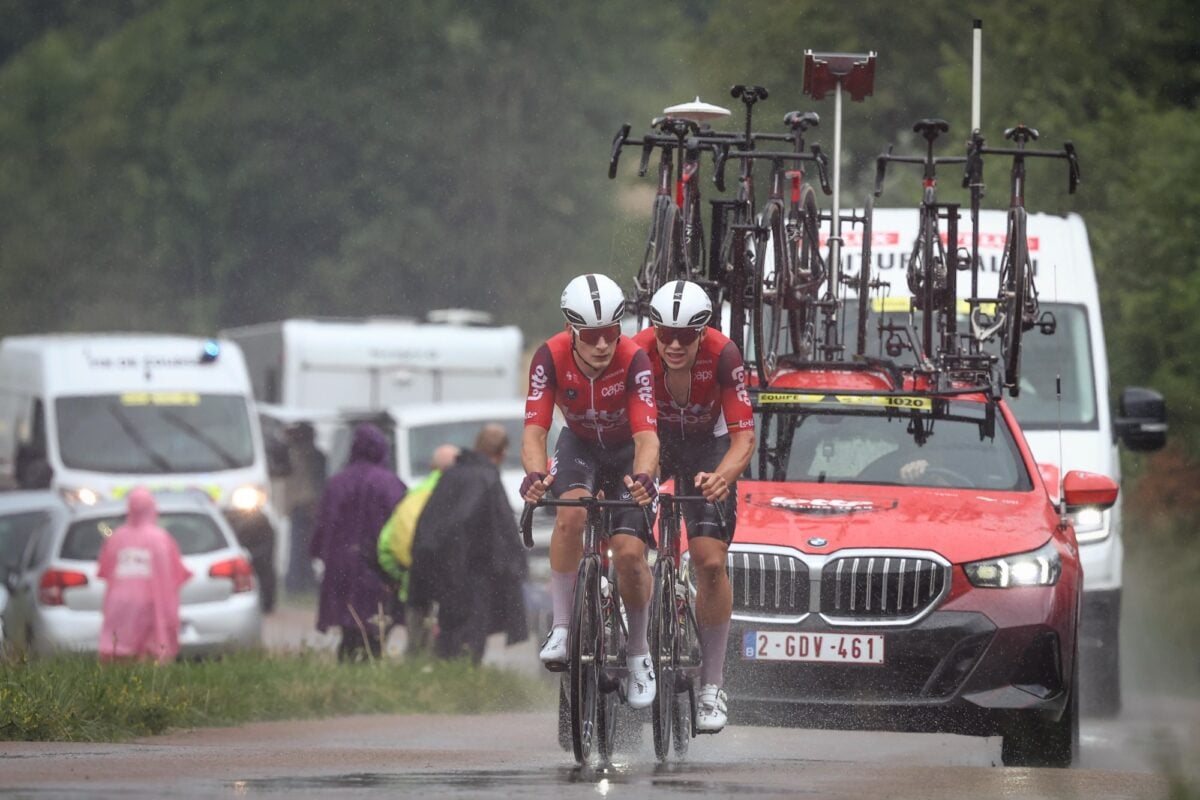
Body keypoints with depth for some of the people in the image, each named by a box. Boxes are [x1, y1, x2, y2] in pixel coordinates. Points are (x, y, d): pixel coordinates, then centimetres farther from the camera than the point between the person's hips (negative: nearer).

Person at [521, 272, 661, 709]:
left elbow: (646, 435, -37)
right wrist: (535, 474, -52)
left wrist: (643, 477, -58)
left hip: (626, 450, -1)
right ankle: (561, 628, -24)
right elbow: (534, 430, -31)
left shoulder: (633, 361, -30)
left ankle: (639, 653, 7)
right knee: (572, 511, -32)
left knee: (630, 551, -17)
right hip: (580, 446, 1)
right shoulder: (551, 358, -26)